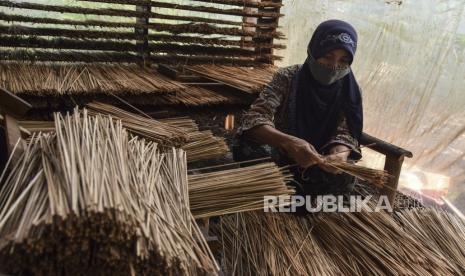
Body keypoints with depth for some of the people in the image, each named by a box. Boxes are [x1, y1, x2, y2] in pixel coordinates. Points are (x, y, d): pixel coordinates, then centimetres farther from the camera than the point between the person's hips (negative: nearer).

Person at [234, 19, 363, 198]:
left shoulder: (349, 90, -8)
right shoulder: (287, 78, -15)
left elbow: (345, 133, -14)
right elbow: (253, 118, -26)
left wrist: (340, 154, -40)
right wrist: (288, 142, -46)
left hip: (318, 163, 1)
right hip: (283, 156, -1)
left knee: (344, 178, -31)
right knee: (247, 148, -31)